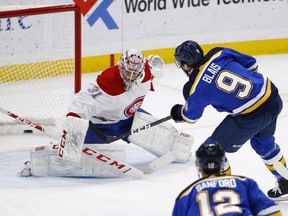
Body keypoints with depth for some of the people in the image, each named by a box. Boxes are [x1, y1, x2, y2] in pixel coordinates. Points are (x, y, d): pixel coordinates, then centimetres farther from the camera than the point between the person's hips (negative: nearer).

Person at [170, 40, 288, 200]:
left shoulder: (196, 89, -9)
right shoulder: (219, 54, 0)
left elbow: (190, 116, 11)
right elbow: (251, 64, 11)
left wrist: (177, 113, 33)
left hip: (250, 117, -7)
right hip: (273, 98, 7)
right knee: (263, 142, 34)